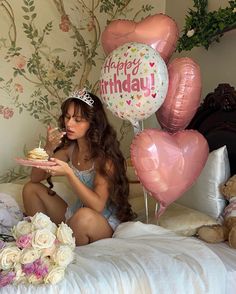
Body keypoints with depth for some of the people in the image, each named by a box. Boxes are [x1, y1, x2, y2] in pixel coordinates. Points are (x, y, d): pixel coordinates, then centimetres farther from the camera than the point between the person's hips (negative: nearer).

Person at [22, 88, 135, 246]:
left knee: (85, 216, -39)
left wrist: (68, 173, -35)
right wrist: (49, 149, -18)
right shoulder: (69, 148, -1)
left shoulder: (104, 155, -20)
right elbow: (36, 178, 0)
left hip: (104, 223, -6)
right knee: (31, 188, 1)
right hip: (75, 215, 6)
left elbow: (97, 205, -27)